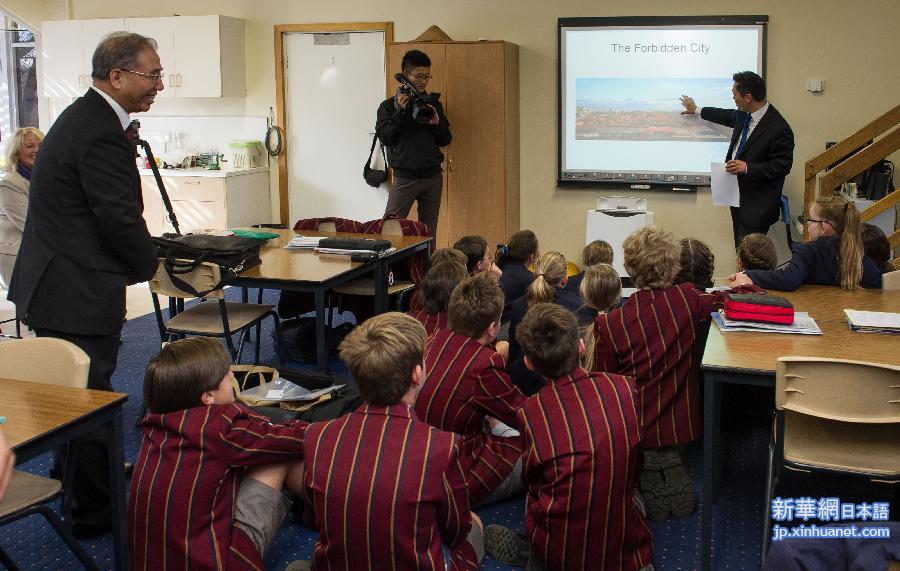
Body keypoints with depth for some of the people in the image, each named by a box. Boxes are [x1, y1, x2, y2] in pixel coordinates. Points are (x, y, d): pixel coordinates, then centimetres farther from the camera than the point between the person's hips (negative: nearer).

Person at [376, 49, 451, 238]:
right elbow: (385, 137, -9)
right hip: (405, 178, -3)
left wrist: (437, 124, -8)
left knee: (429, 233, 8)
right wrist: (400, 112, -16)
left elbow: (445, 140, 12)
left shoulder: (433, 104, 11)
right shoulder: (389, 106, 2)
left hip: (433, 176, 4)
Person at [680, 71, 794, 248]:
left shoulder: (779, 129, -24)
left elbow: (782, 166, -20)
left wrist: (748, 167, -26)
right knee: (740, 247, 17)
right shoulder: (745, 114, 2)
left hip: (757, 202, -9)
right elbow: (730, 117, 26)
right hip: (737, 192, 9)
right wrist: (697, 111, 36)